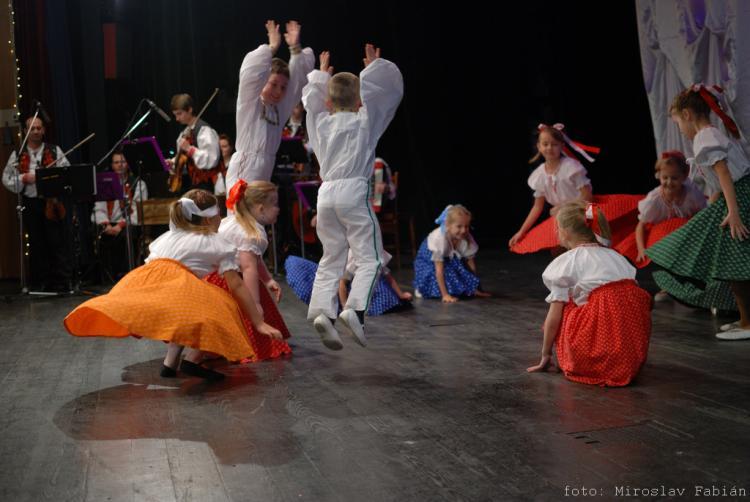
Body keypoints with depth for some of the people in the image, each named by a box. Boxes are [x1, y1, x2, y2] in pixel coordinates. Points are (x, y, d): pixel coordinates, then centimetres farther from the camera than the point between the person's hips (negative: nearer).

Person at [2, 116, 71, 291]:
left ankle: (63, 281, 2)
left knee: (59, 243, -3)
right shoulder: (18, 155, 8)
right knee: (37, 245, 6)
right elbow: (7, 180, 7)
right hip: (31, 205, 1)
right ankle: (41, 282, 14)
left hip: (53, 203, -1)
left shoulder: (55, 151, 7)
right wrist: (24, 178, -9)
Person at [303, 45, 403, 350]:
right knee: (369, 259, -2)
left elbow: (312, 100, 35)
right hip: (354, 192, -5)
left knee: (331, 260, 11)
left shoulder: (321, 123, 15)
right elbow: (387, 90, 15)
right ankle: (355, 309, -21)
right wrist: (374, 66, 29)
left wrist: (321, 75, 48)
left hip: (326, 194, 5)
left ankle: (322, 311, -8)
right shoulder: (364, 121, 5)